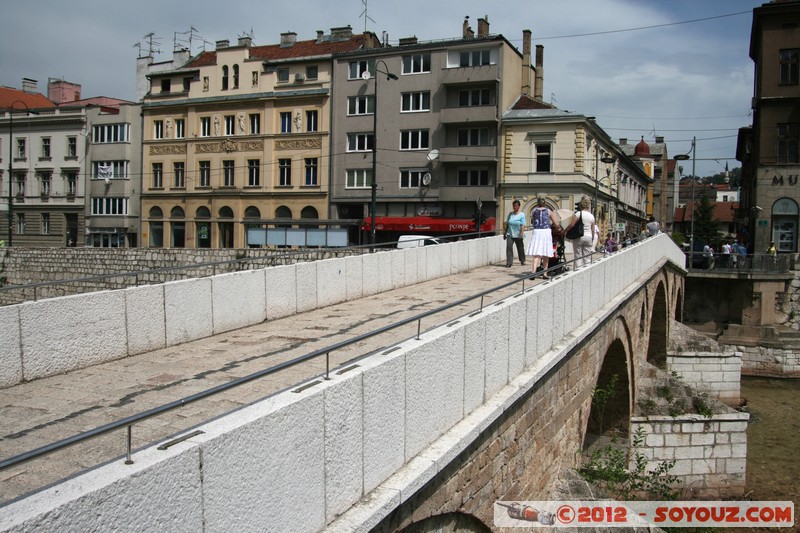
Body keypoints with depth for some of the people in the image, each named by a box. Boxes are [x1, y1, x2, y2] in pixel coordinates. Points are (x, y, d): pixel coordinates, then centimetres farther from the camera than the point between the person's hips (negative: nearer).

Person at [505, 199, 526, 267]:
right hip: (510, 234, 2)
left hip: (518, 235, -2)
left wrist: (521, 234, -20)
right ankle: (509, 262, -16)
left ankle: (522, 261, 32)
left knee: (520, 248, 12)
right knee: (509, 247, -14)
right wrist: (505, 233, 12)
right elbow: (507, 224, 14)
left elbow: (523, 225, -11)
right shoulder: (510, 214, 9)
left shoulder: (522, 215, -4)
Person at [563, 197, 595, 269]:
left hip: (578, 237, -4)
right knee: (586, 257, 7)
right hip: (588, 237, 4)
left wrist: (564, 231, -3)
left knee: (578, 256, 0)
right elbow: (592, 230, 9)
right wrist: (592, 238, 20)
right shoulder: (592, 216, 8)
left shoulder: (578, 214, -7)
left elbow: (571, 225, -14)